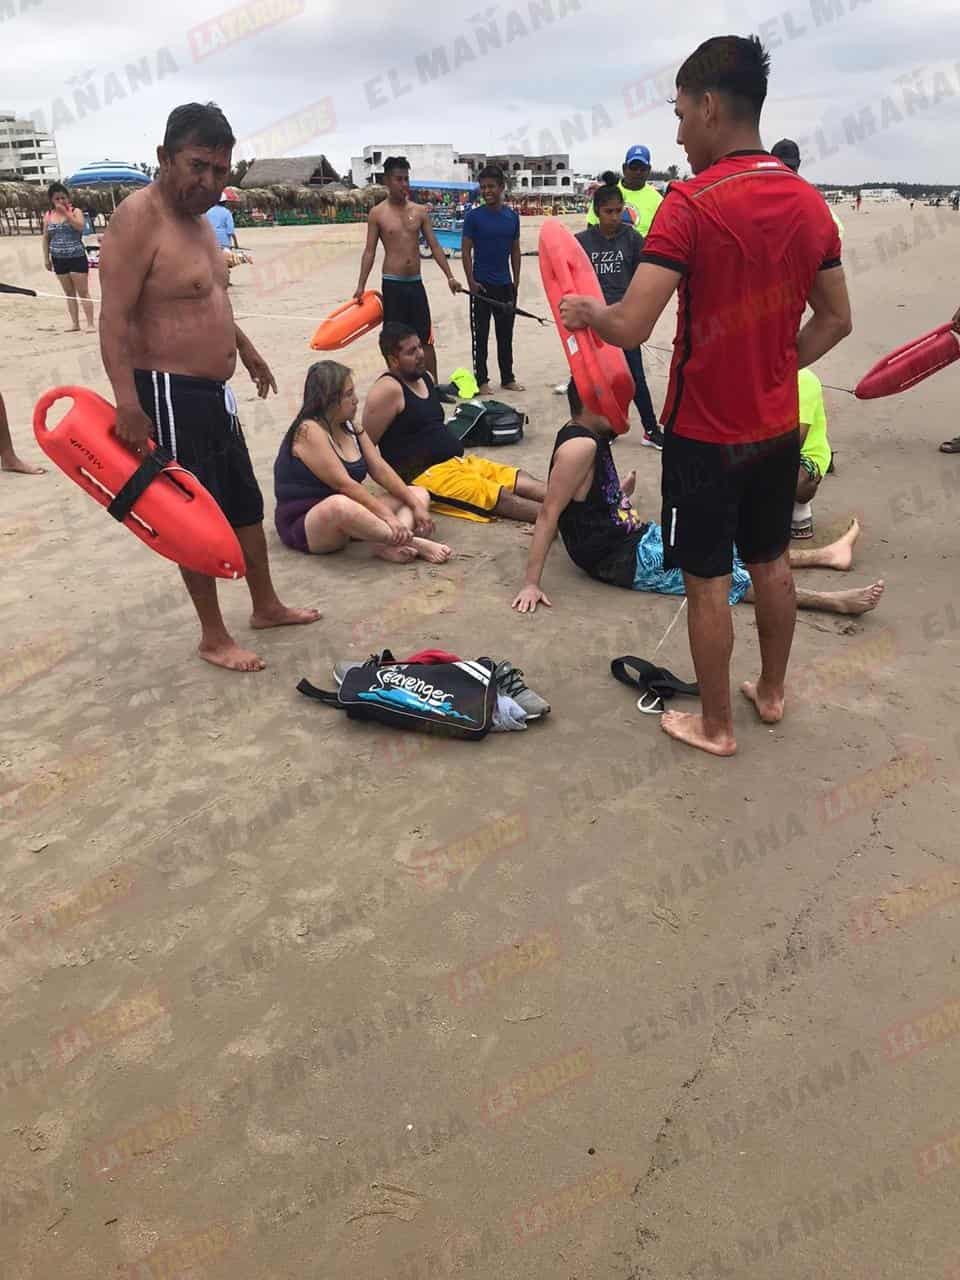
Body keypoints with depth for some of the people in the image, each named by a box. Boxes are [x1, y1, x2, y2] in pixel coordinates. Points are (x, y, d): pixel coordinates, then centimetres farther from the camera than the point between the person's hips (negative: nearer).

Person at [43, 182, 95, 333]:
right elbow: (46, 238, 11)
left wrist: (65, 212, -23)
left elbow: (80, 226, -23)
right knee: (69, 293, 10)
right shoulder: (48, 216, 7)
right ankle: (75, 323, 15)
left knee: (83, 292, -5)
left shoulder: (75, 211, -3)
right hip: (59, 259, 4)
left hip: (77, 258, -4)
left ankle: (90, 324, -5)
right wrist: (46, 258, 8)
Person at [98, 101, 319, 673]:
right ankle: (214, 637, 14)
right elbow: (114, 319, -23)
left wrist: (246, 349, 35)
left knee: (246, 503, 18)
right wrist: (129, 404, -30)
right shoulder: (139, 218, -17)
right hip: (170, 394, -9)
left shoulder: (199, 217, 12)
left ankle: (266, 605, 34)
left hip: (214, 391, 10)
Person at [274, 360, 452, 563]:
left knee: (419, 495, 2)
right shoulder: (309, 431, -16)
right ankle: (413, 543, -32)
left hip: (349, 515, 9)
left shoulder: (351, 428, 10)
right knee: (340, 505, -43)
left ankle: (391, 545, -30)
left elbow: (380, 470, 4)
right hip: (303, 525, -9)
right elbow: (344, 484, -24)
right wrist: (387, 516, -27)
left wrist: (416, 505, -6)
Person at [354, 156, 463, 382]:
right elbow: (369, 251, -1)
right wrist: (361, 285, -8)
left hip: (416, 283, 3)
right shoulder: (377, 213, -1)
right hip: (392, 285, -3)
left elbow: (434, 246, 7)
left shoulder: (420, 211, 6)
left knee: (426, 338, 6)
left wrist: (449, 276, -2)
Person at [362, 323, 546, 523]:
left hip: (458, 461, 9)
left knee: (524, 483, -7)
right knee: (502, 497, -23)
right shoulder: (389, 389, -13)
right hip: (425, 475, -9)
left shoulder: (425, 377, 16)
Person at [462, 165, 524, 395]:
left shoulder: (512, 216, 5)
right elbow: (466, 250, -4)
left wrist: (516, 281, 6)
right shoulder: (474, 216, -5)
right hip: (481, 285, -3)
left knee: (505, 334, 11)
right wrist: (471, 281, -11)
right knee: (480, 335, 2)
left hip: (505, 285, 3)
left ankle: (508, 378, 20)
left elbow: (515, 250, 11)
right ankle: (481, 380, 10)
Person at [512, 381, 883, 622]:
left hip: (638, 535, 10)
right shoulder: (580, 446, -24)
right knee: (725, 575, -10)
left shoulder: (594, 437, 8)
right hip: (623, 558, -10)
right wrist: (531, 585, -29)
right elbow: (548, 514, -26)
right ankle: (833, 602, -7)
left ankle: (826, 554, 24)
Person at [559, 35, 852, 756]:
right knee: (771, 563, 20)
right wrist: (776, 368, 15)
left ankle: (715, 726, 20)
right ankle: (771, 692, 38)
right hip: (778, 426, 7)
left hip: (706, 433, -6)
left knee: (708, 581, 6)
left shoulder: (692, 203, -18)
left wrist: (586, 312, -4)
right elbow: (836, 320, 9)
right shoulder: (809, 203, 3)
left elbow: (630, 328, -24)